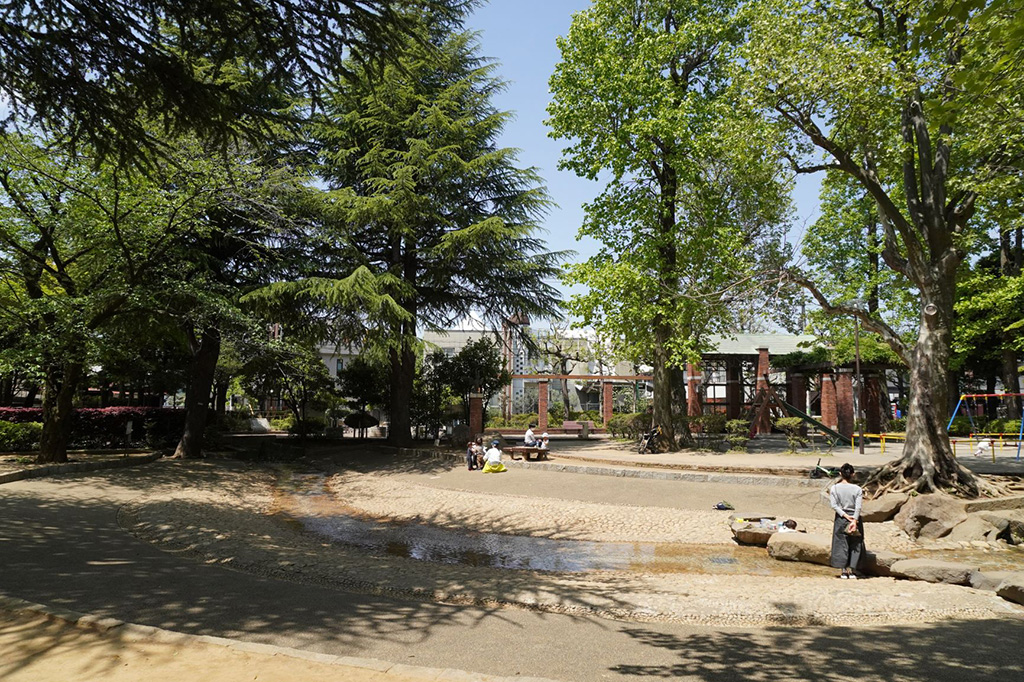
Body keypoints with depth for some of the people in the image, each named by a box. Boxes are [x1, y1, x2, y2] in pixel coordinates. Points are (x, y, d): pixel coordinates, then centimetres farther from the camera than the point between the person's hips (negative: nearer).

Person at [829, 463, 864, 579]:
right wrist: (854, 520, -12)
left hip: (841, 518, 0)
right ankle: (852, 570, 9)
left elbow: (834, 505, -10)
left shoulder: (834, 488, -4)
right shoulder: (857, 489, -5)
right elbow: (858, 507, -11)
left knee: (842, 544, 7)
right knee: (855, 545, 10)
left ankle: (844, 571, 8)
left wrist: (845, 515, -8)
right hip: (855, 518, 0)